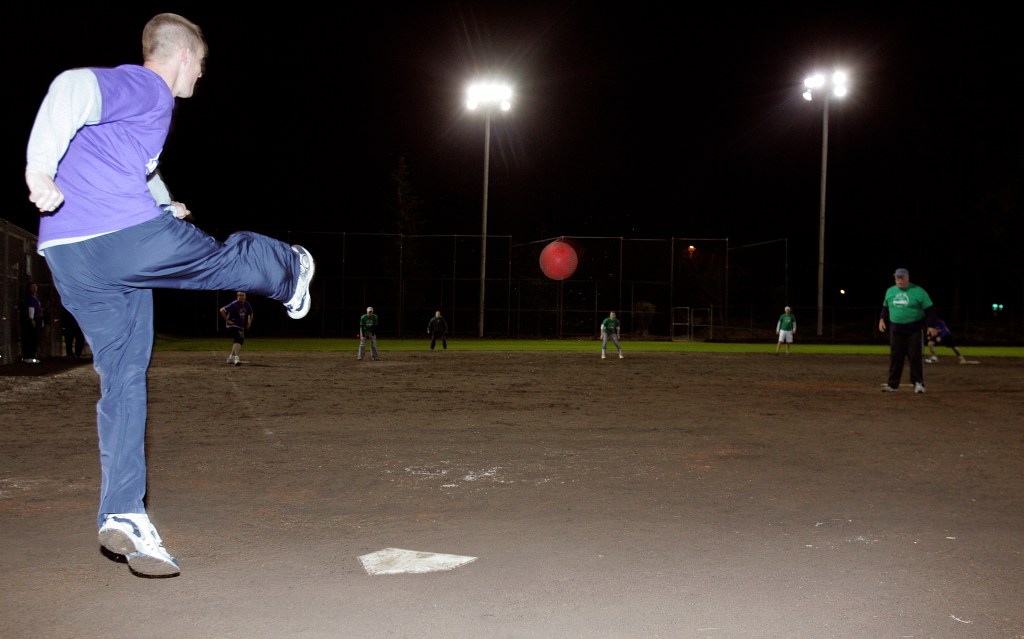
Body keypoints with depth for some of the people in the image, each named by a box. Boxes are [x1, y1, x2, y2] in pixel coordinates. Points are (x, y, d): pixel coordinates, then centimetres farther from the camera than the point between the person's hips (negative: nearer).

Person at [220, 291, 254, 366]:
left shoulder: (247, 305, 2)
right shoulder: (234, 304, -18)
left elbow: (250, 314, 21)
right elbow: (222, 310, -22)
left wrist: (249, 323, 14)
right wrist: (227, 320, -21)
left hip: (241, 326, 8)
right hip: (232, 325, -8)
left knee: (240, 341, 17)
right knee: (237, 340, -24)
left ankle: (231, 357, 33)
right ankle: (236, 358, -35)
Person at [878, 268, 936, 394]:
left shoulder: (918, 291, -5)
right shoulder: (890, 291, 9)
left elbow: (929, 309, -5)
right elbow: (885, 307, 22)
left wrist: (931, 325, -12)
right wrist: (882, 319, 8)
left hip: (914, 330, -4)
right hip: (896, 330, 4)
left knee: (915, 357, -3)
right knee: (895, 357, 4)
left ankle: (918, 383, 7)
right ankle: (892, 384, 7)